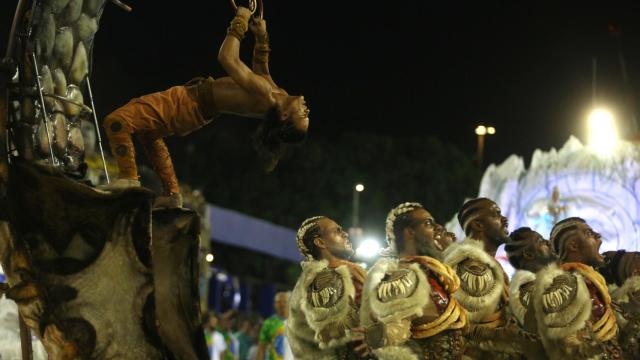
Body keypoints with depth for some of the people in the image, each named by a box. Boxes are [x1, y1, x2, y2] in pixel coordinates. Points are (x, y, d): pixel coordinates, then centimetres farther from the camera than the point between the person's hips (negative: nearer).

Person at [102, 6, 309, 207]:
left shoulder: (265, 95, -35)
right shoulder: (277, 96, -10)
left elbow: (227, 58, -30)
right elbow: (260, 69, 13)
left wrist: (241, 21, -22)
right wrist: (262, 36, 7)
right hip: (202, 109, 9)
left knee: (116, 122, -14)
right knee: (148, 133, 33)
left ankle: (129, 180, -1)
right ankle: (171, 194, 32)